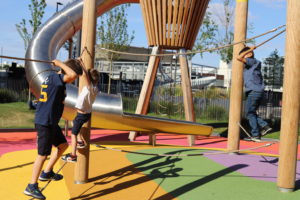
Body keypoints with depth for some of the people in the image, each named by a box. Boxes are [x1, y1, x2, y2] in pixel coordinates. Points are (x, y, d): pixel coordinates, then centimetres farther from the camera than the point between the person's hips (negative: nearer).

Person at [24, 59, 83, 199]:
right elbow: (72, 74, -33)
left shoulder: (52, 78, 13)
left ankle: (47, 172, 29)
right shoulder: (54, 78, -16)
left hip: (51, 121, 10)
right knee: (43, 155, -1)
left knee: (63, 144, 21)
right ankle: (31, 187, 11)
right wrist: (59, 63, -20)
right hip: (45, 122, -10)